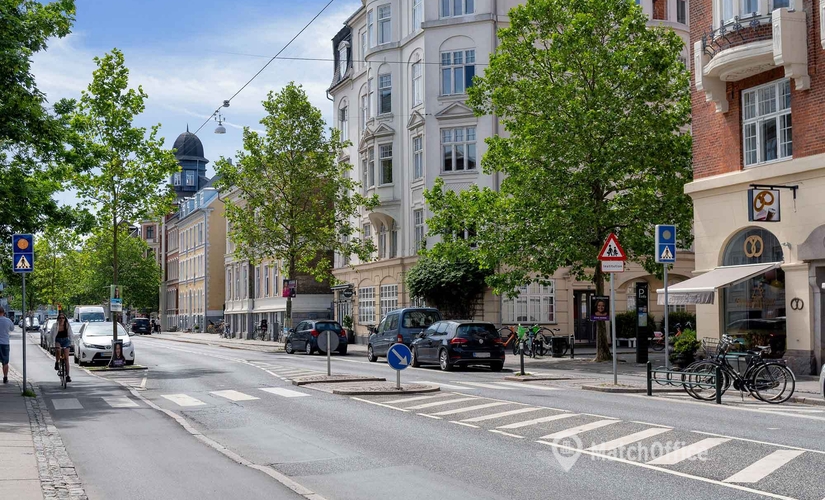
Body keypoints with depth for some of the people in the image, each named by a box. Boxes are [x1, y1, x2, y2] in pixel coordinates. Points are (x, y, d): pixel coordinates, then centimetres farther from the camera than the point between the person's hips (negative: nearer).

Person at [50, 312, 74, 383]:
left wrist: (70, 343, -7)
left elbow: (70, 335, -1)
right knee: (58, 350, -37)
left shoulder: (68, 325, -8)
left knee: (66, 358, -5)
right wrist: (53, 345, -22)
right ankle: (57, 362, -9)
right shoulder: (55, 325, -13)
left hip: (65, 341, 1)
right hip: (58, 341, -1)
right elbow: (53, 336, -14)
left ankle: (67, 375, -2)